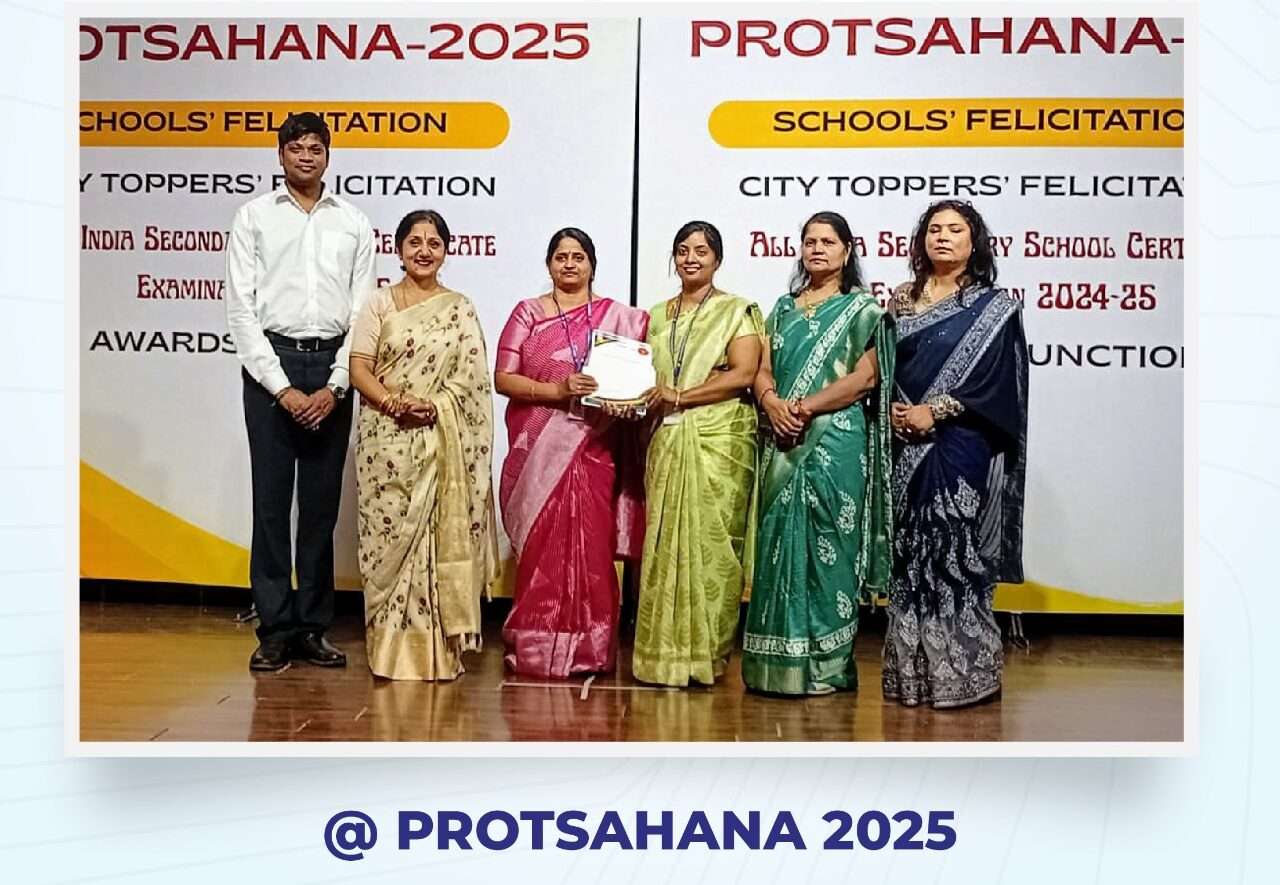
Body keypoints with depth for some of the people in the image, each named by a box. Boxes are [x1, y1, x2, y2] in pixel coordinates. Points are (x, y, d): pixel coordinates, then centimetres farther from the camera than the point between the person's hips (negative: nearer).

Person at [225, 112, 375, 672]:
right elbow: (240, 310, 0)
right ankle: (275, 630, 7)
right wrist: (282, 387, -8)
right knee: (271, 499, -1)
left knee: (322, 502, 5)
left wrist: (335, 387, -5)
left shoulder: (353, 222, 11)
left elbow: (363, 312, 6)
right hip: (270, 363, -1)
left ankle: (312, 627, 14)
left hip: (332, 366, 2)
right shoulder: (254, 216, 6)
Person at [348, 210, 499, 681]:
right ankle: (393, 646, 9)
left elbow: (471, 378, 3)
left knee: (439, 536, 0)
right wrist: (396, 402, -16)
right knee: (391, 536, -1)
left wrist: (433, 406, -13)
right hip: (387, 438, 0)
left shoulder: (460, 309, 10)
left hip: (443, 441, 1)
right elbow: (359, 368, 0)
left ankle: (437, 648, 8)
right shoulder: (380, 303, 8)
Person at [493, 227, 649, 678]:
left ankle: (584, 649, 8)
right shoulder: (528, 313, 8)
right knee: (542, 547, 0)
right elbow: (503, 378, 0)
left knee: (588, 546, -2)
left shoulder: (617, 316, 11)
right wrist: (557, 391, -14)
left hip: (592, 450, 1)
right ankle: (536, 648, 10)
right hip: (538, 451, 0)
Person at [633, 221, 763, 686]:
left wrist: (678, 396, -10)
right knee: (665, 542, 2)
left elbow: (743, 374, -9)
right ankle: (665, 651, 9)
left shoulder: (736, 311, 2)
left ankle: (704, 653, 4)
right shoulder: (658, 316, 18)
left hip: (720, 440, -5)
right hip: (668, 440, 5)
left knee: (709, 541, -5)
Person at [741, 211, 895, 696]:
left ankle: (824, 666, 5)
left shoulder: (862, 309, 4)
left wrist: (806, 407, -14)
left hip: (835, 443, -4)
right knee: (779, 544, 4)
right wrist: (773, 403, -9)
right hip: (783, 445, 4)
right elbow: (763, 369, 12)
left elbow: (865, 377, -7)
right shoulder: (783, 308, 18)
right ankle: (778, 663, 11)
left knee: (825, 546, -3)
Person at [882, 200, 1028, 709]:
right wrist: (893, 409, -5)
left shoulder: (993, 306, 1)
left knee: (954, 552, -6)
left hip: (960, 445, -4)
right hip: (906, 445, 4)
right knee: (909, 554, 5)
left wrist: (935, 410, -13)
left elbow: (996, 379, -8)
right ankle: (913, 670, 14)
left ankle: (962, 672, 4)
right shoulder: (904, 298, 14)